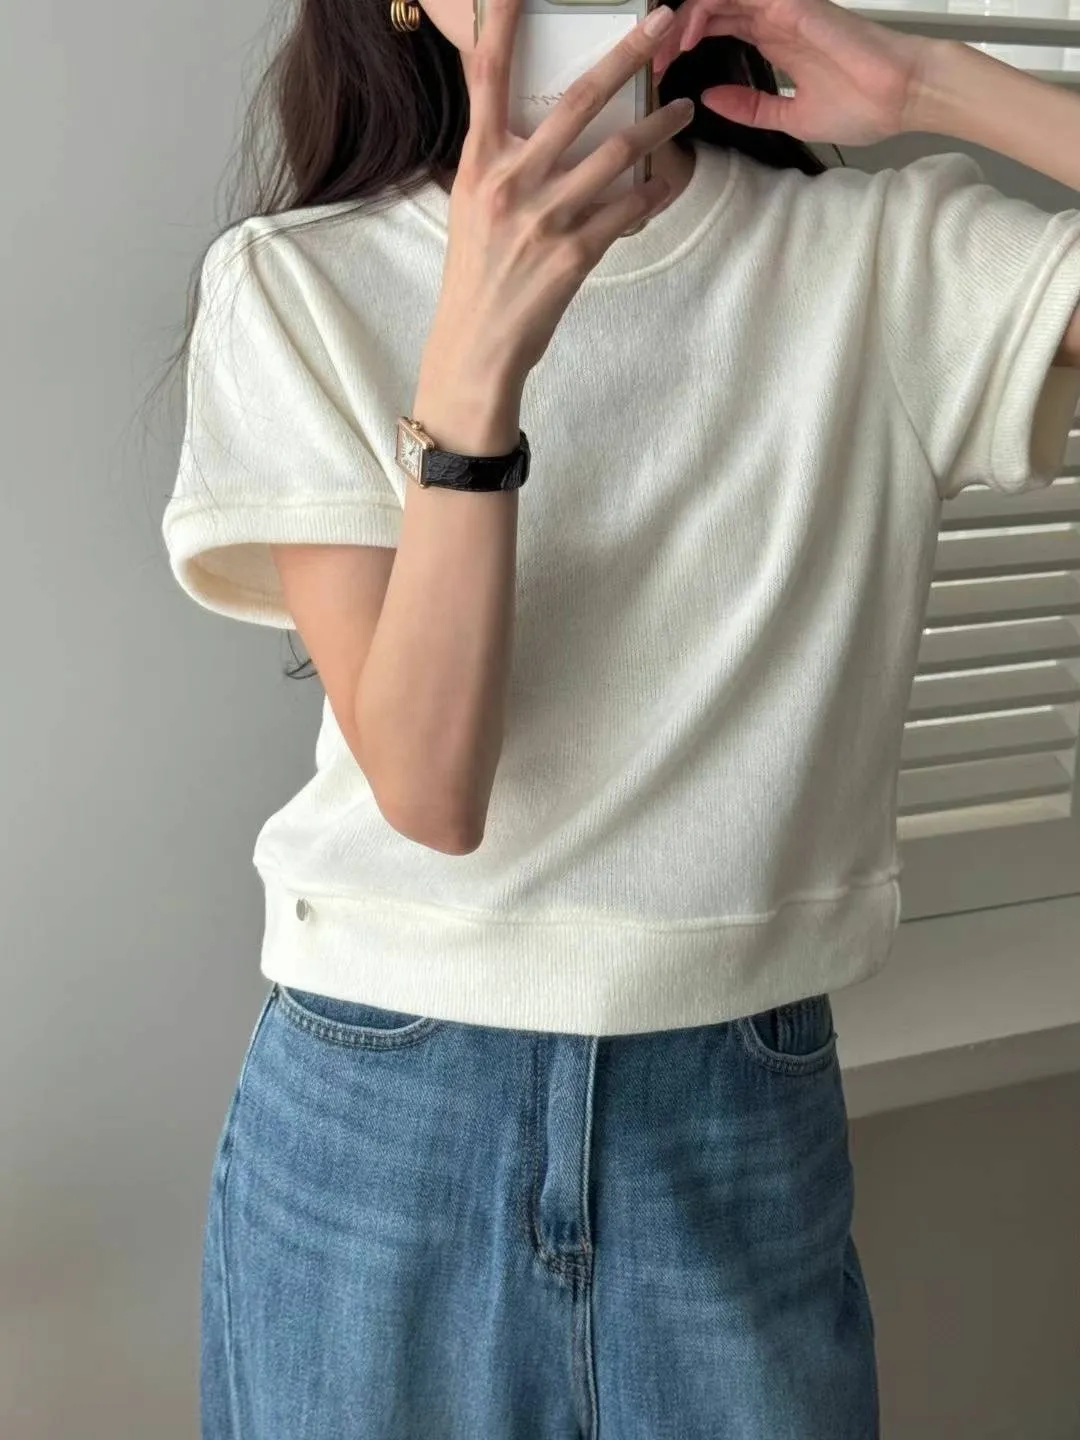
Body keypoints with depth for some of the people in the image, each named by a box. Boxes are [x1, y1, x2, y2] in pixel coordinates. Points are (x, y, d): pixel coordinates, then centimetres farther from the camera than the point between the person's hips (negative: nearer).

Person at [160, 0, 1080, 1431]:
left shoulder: (890, 258, -3)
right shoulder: (296, 283, -6)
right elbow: (427, 789, -16)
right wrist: (475, 352, -26)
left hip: (749, 1116, 1)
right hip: (375, 1118, 0)